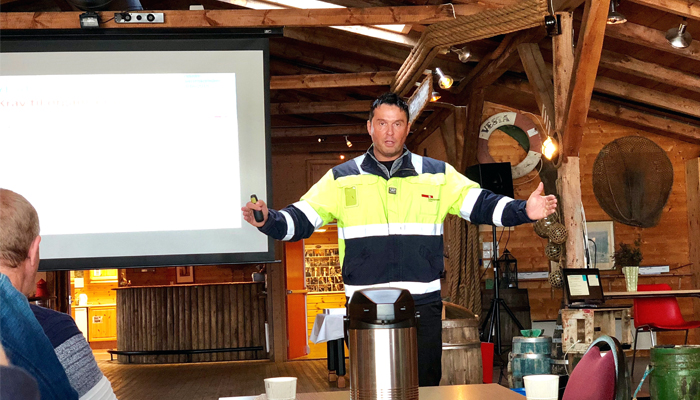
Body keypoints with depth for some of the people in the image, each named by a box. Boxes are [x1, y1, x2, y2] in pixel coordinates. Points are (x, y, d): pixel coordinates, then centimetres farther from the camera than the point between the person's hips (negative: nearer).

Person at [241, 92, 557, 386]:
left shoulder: (437, 175, 9)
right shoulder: (342, 179, 7)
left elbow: (480, 204, 5)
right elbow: (301, 219, 3)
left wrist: (524, 211, -11)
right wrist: (267, 220, -16)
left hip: (422, 305, 1)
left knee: (425, 387, 6)